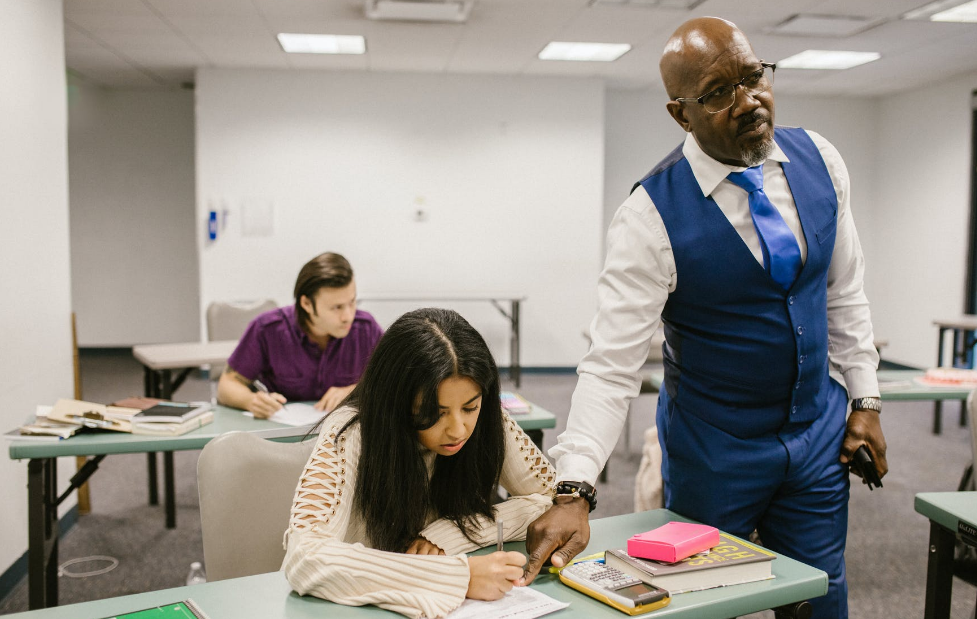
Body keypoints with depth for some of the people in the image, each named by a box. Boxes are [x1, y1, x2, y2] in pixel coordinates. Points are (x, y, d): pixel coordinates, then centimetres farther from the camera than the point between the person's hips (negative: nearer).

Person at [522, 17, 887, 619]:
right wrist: (573, 492, -33)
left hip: (819, 433, 5)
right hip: (713, 450, -4)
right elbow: (611, 365, -24)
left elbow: (844, 291, 7)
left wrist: (865, 398, 6)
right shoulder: (653, 215, -22)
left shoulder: (818, 160, -5)